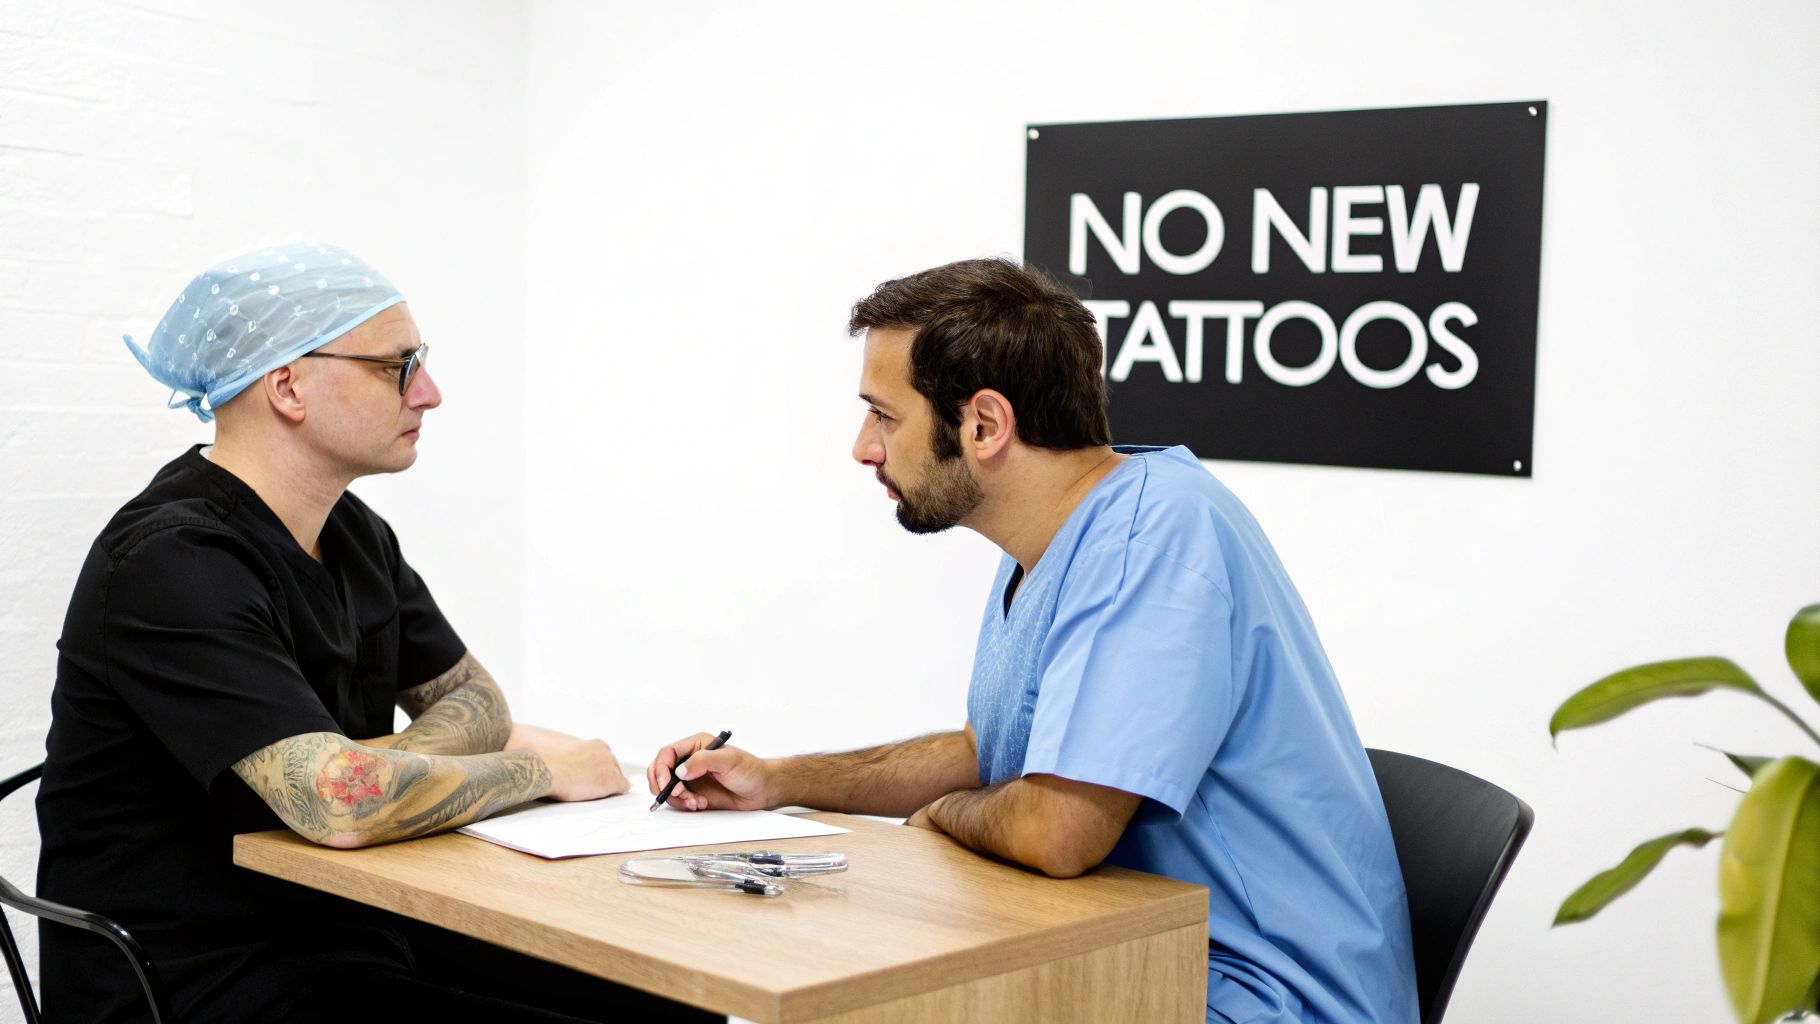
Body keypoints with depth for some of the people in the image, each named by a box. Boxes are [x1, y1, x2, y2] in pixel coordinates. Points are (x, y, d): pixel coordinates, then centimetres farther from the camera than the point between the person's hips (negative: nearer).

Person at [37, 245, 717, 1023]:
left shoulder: (352, 532, 9)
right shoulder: (173, 564, -20)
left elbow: (475, 704, 15)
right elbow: (344, 806, -29)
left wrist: (360, 765, -8)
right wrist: (540, 770, -12)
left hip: (348, 936, 9)